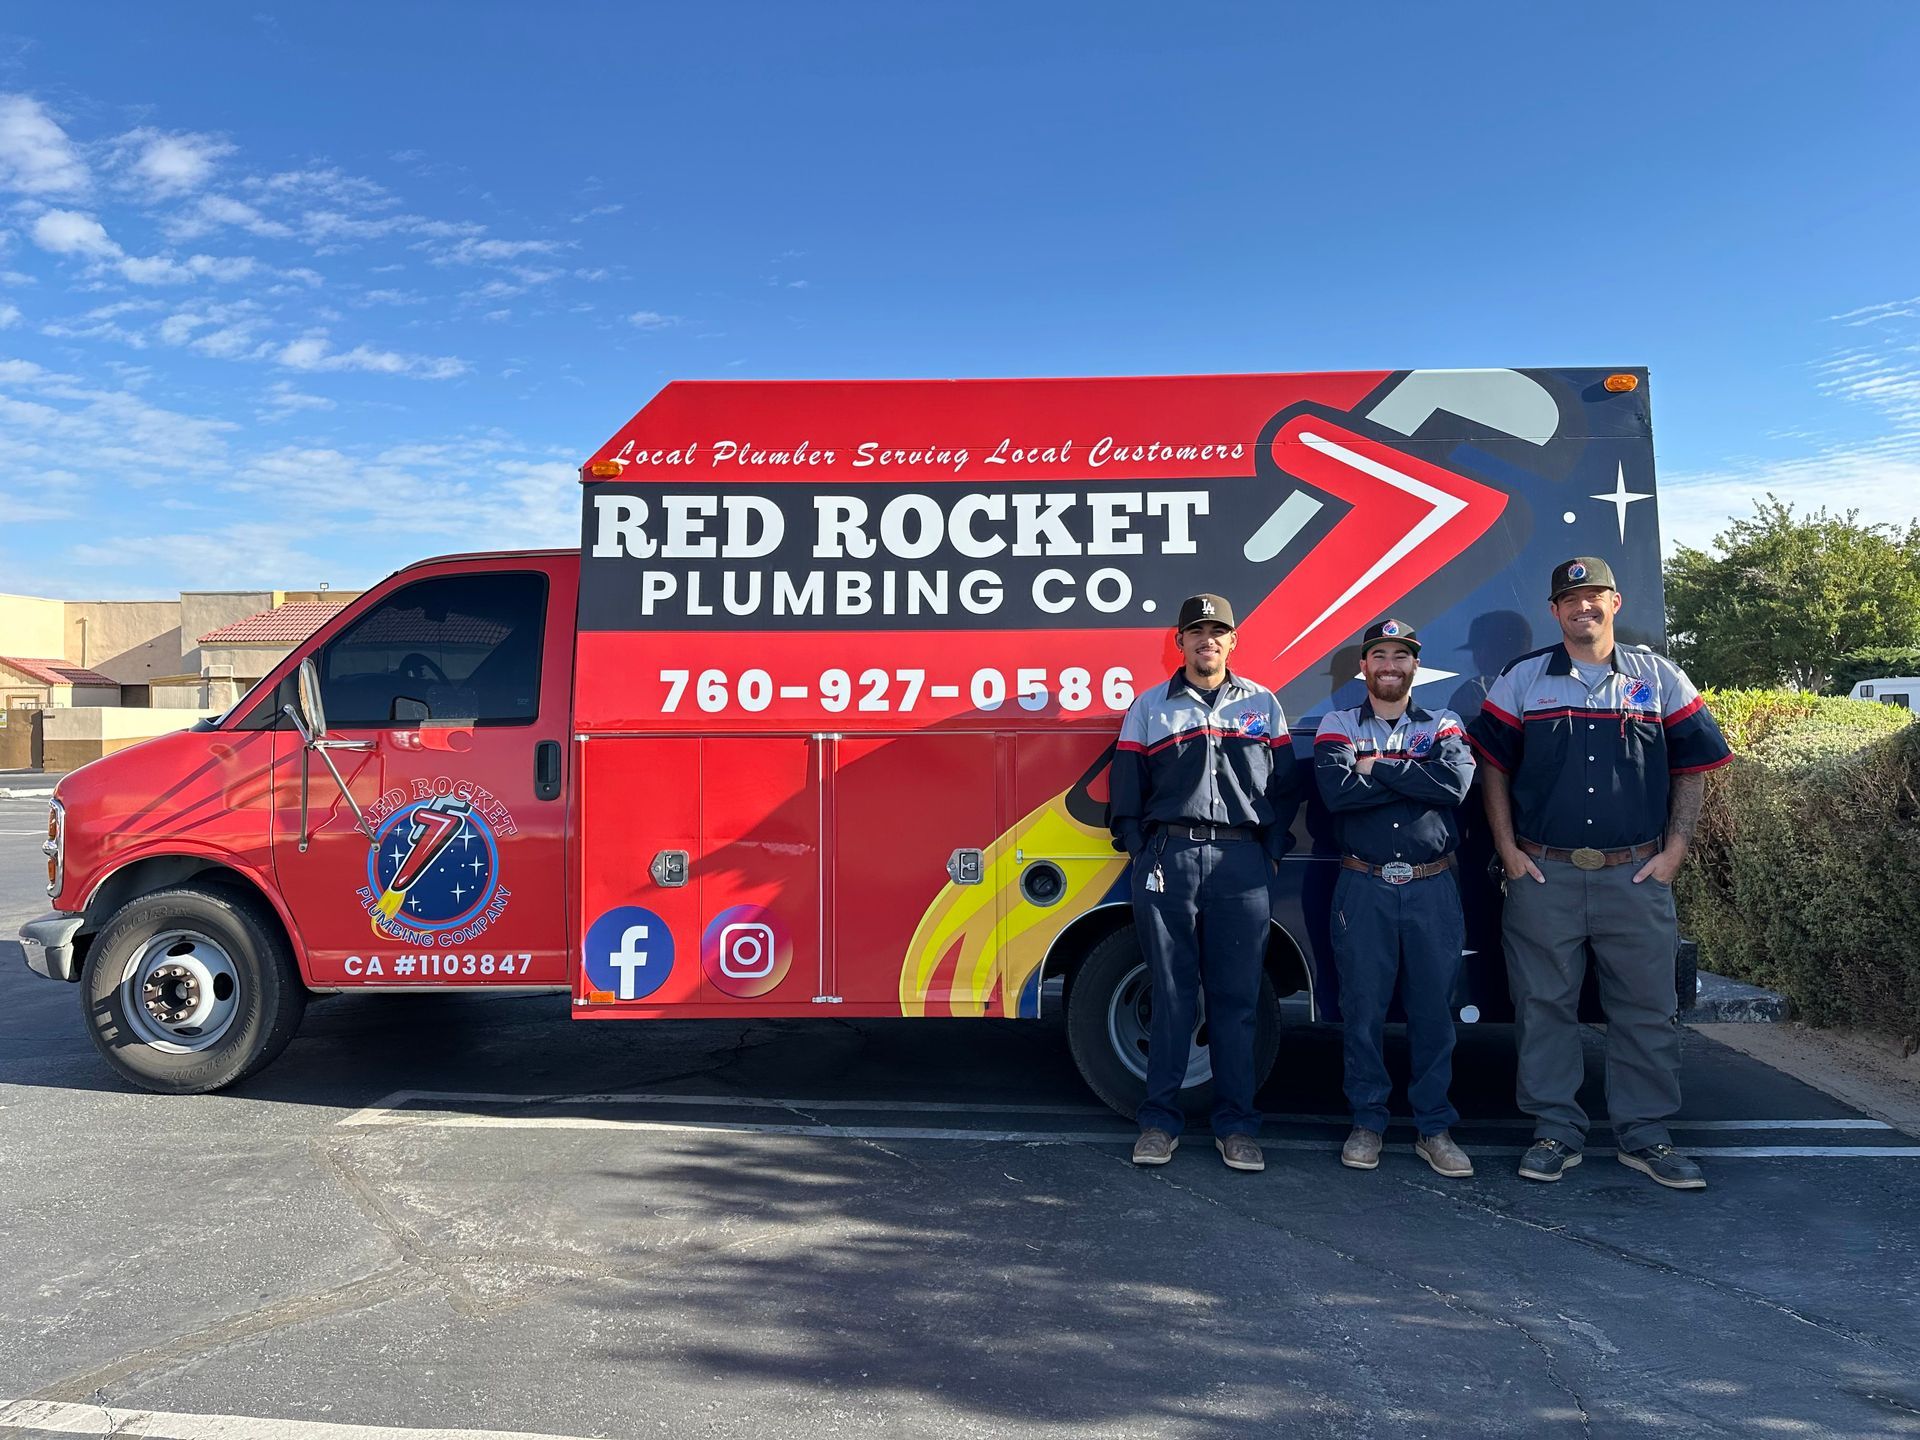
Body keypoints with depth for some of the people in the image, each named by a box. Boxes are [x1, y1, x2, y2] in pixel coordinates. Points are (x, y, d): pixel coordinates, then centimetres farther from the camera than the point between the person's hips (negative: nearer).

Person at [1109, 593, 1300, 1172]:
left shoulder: (1263, 704, 14)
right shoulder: (1148, 706, 11)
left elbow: (1285, 786, 13)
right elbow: (1125, 788, 9)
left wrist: (1271, 851, 3)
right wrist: (1140, 851, 0)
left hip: (1241, 863, 1)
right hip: (1168, 858, 0)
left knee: (1237, 997, 3)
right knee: (1171, 991, 3)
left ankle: (1236, 1124, 14)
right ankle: (1160, 1120, 12)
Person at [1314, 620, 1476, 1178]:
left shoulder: (1444, 725, 9)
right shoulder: (1338, 726, 6)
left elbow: (1457, 781, -13)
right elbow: (1336, 791, -13)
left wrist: (1377, 767, -10)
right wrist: (1418, 778, -11)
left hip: (1433, 886, 1)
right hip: (1363, 886, -1)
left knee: (1433, 1010, 6)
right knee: (1363, 1008, 4)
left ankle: (1435, 1129, 19)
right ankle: (1367, 1123, 18)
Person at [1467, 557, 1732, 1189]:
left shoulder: (1661, 679, 7)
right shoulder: (1520, 680, 6)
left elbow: (1692, 767, 9)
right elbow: (1492, 765, 7)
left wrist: (1674, 851, 1)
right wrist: (1508, 850, 0)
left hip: (1636, 876, 1)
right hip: (1543, 876, 0)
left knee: (1648, 1009, 6)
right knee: (1544, 1007, 5)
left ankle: (1645, 1135, 21)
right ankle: (1555, 1131, 17)